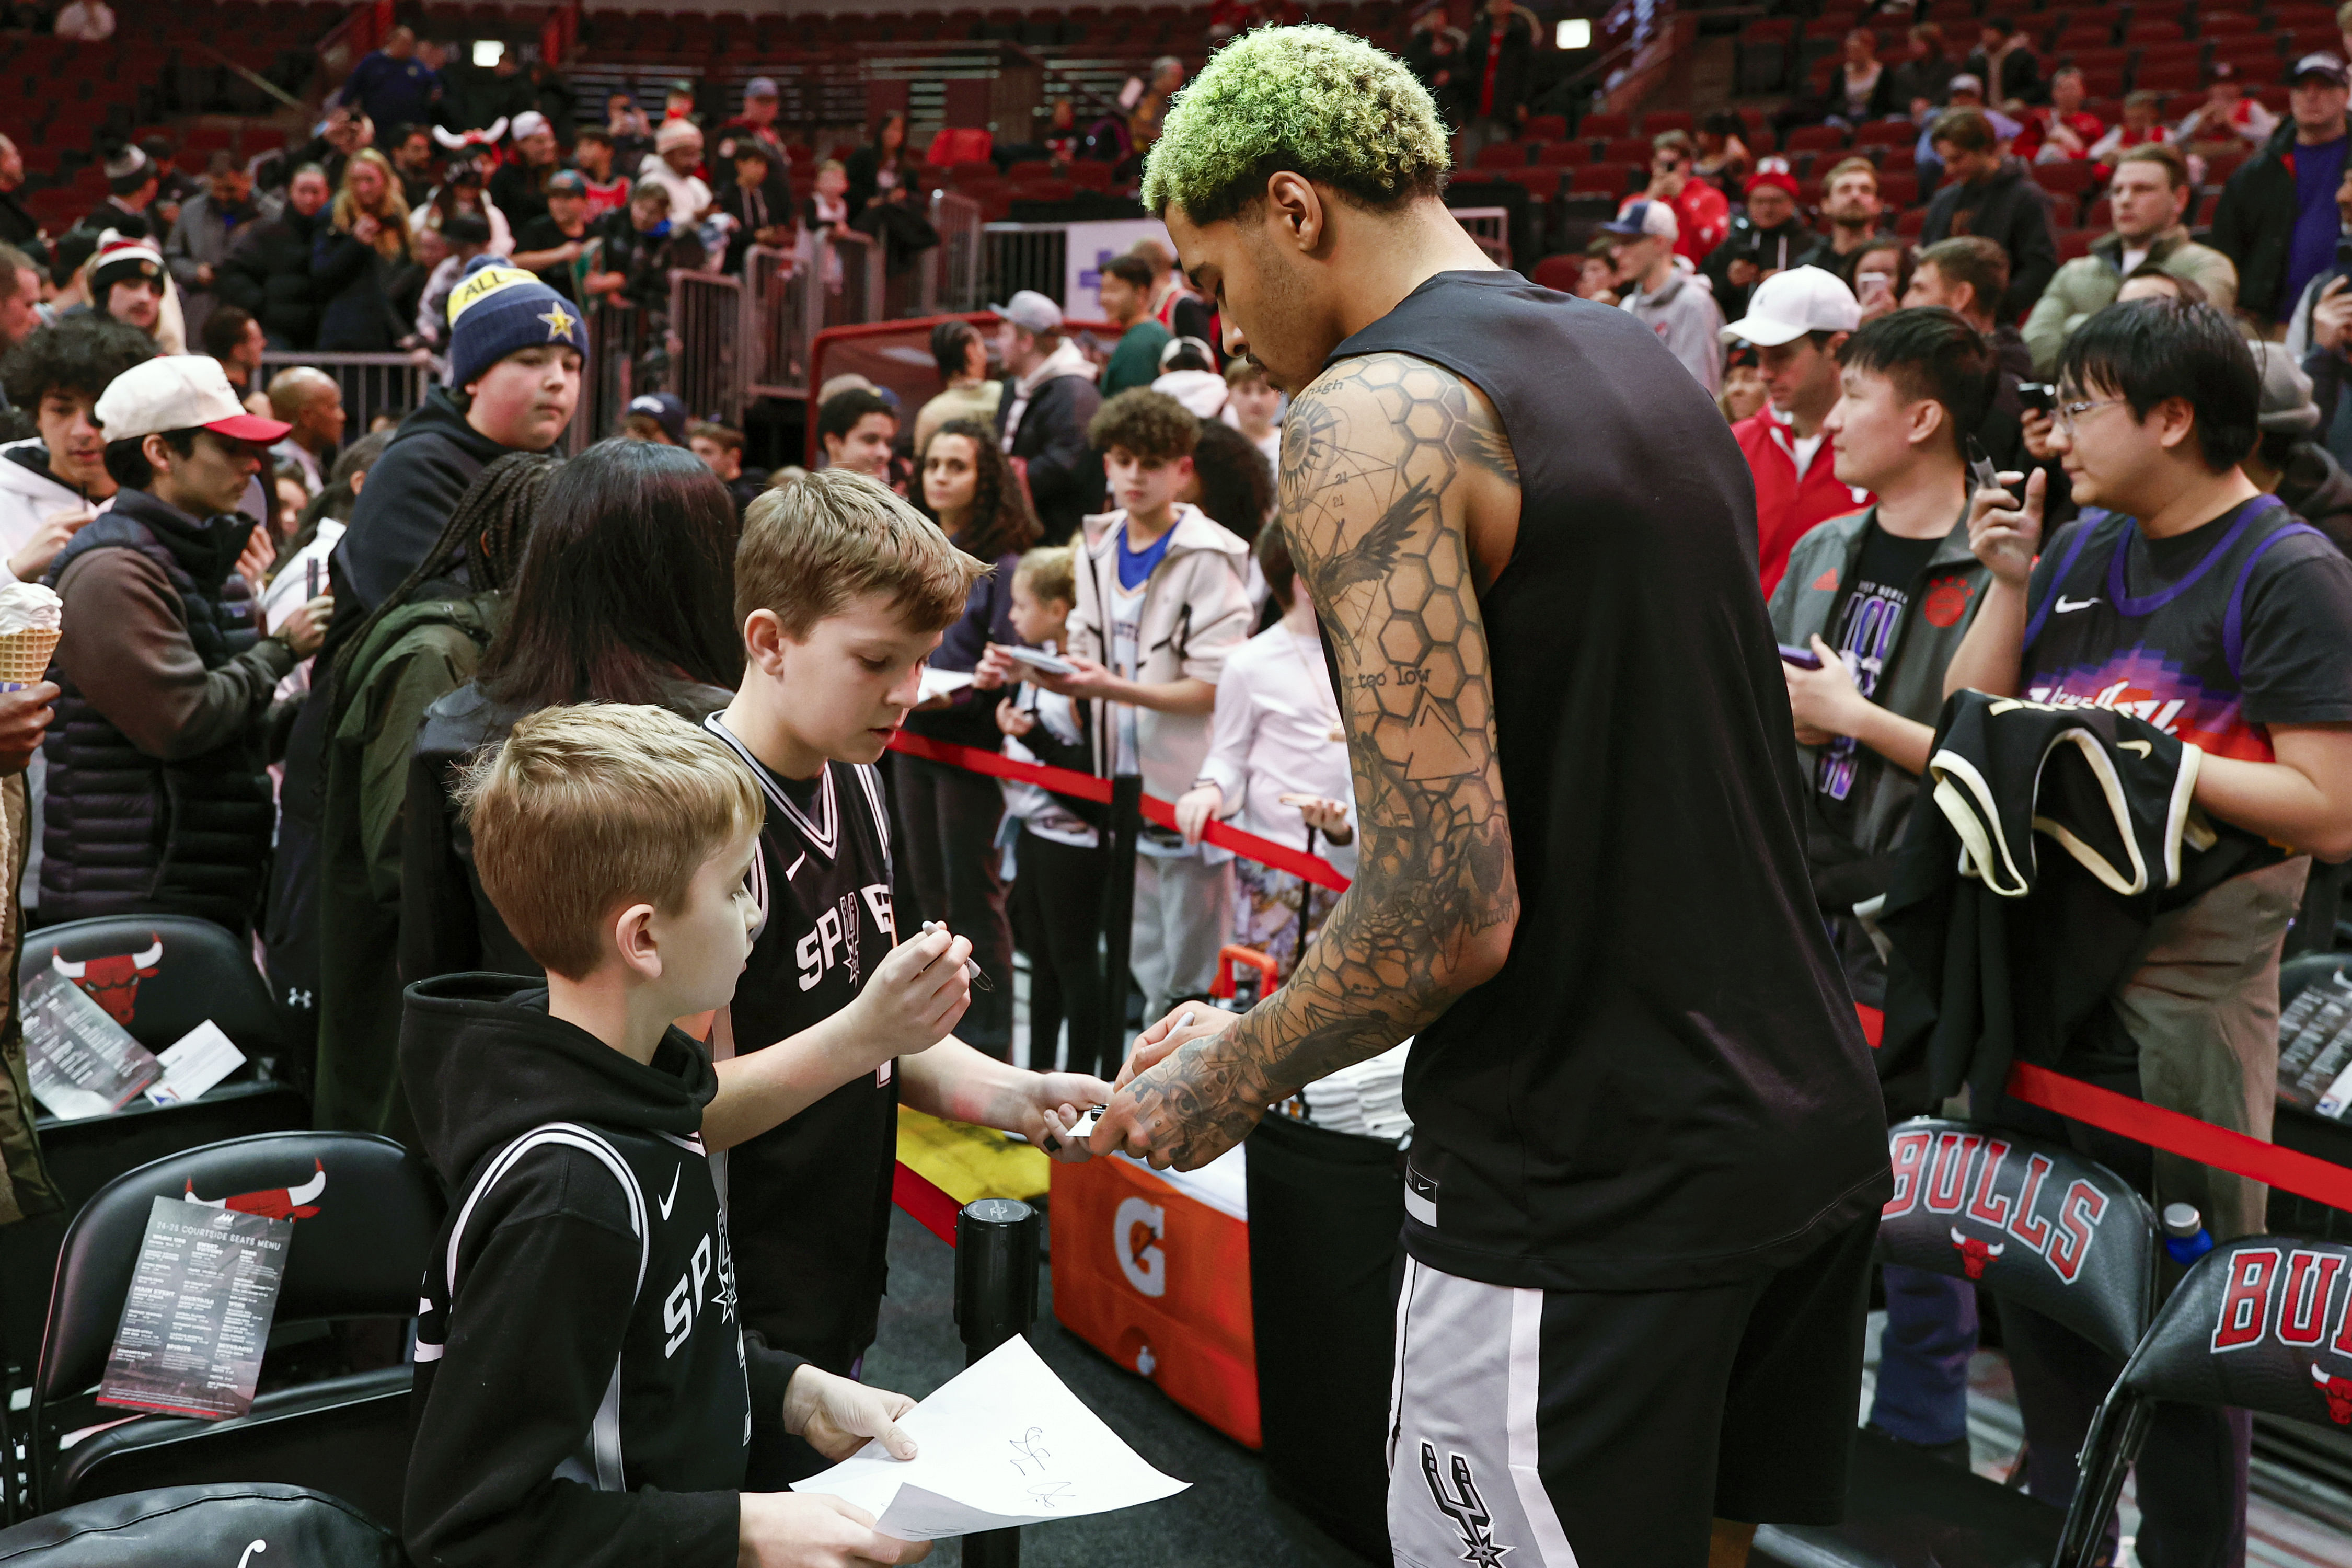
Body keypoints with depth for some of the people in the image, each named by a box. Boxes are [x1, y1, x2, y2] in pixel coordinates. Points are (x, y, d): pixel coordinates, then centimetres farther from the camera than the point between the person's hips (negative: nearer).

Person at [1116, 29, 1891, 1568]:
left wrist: (1228, 1081, -6)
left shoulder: (1369, 417, -16)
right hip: (1812, 1128, 9)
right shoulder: (1648, 364, 11)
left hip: (1593, 1195, -8)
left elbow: (1451, 907, -24)